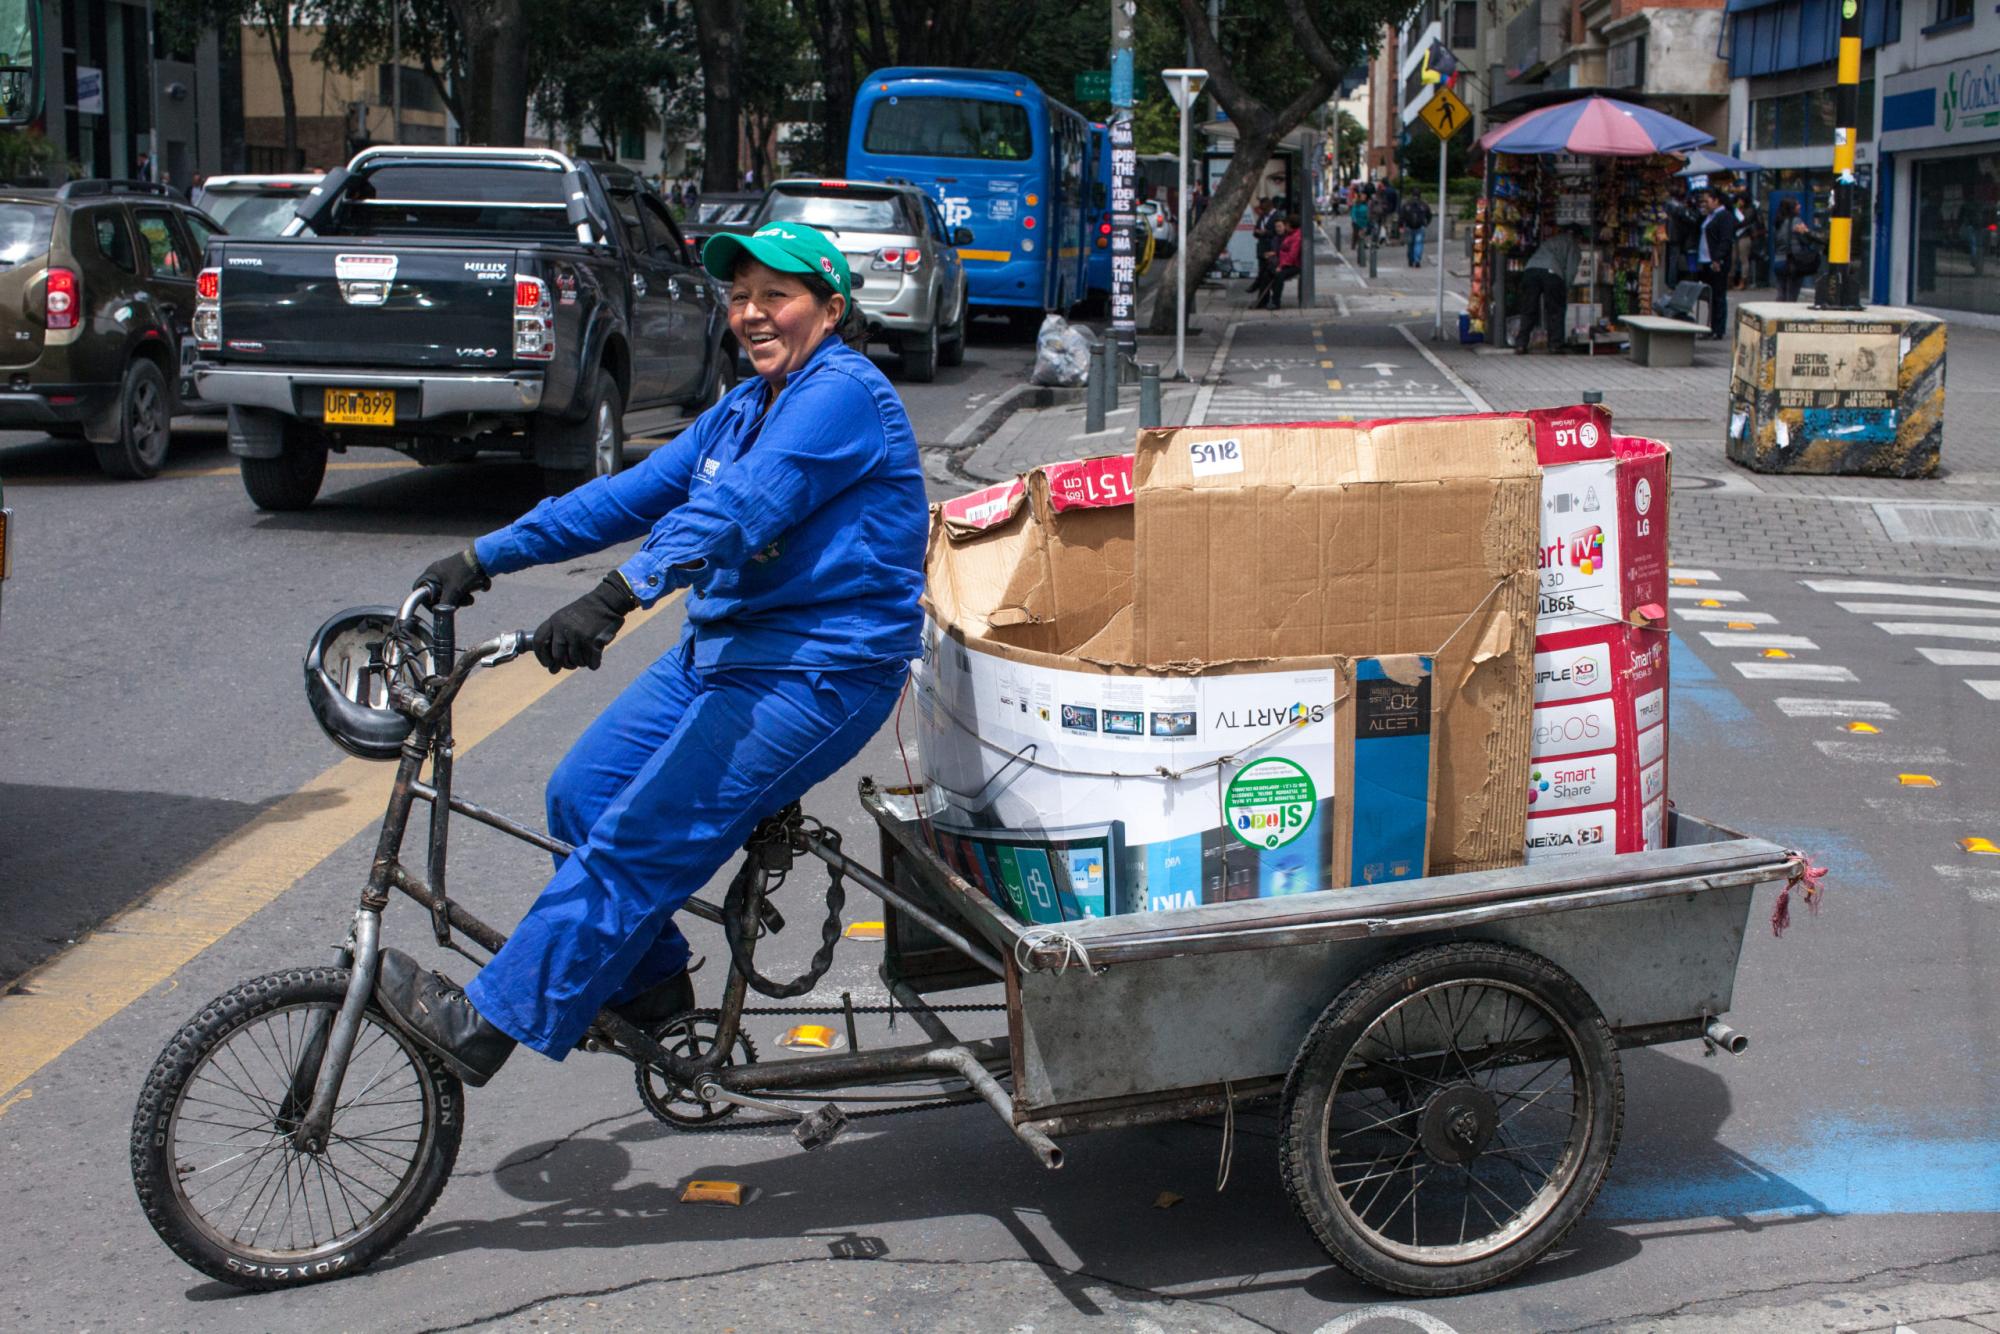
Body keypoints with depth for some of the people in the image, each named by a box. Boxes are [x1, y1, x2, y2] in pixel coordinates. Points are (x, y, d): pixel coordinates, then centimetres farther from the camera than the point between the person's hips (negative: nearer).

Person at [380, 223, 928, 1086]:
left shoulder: (843, 395, -14)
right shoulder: (745, 408, 16)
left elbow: (739, 506, -30)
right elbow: (633, 494, 13)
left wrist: (617, 595, -42)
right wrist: (486, 557, 7)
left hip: (818, 673, -10)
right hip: (721, 649, 10)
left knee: (637, 838, -16)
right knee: (580, 796, 2)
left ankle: (487, 1023, -12)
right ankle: (647, 984, 19)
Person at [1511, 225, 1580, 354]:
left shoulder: (1549, 240, 37)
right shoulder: (1572, 244, 22)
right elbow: (1571, 269, 10)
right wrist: (1566, 289, 16)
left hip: (1530, 269, 4)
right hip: (1551, 271, -4)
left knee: (1528, 310, 7)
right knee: (1555, 311, 8)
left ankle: (1520, 344, -2)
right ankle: (1555, 344, 5)